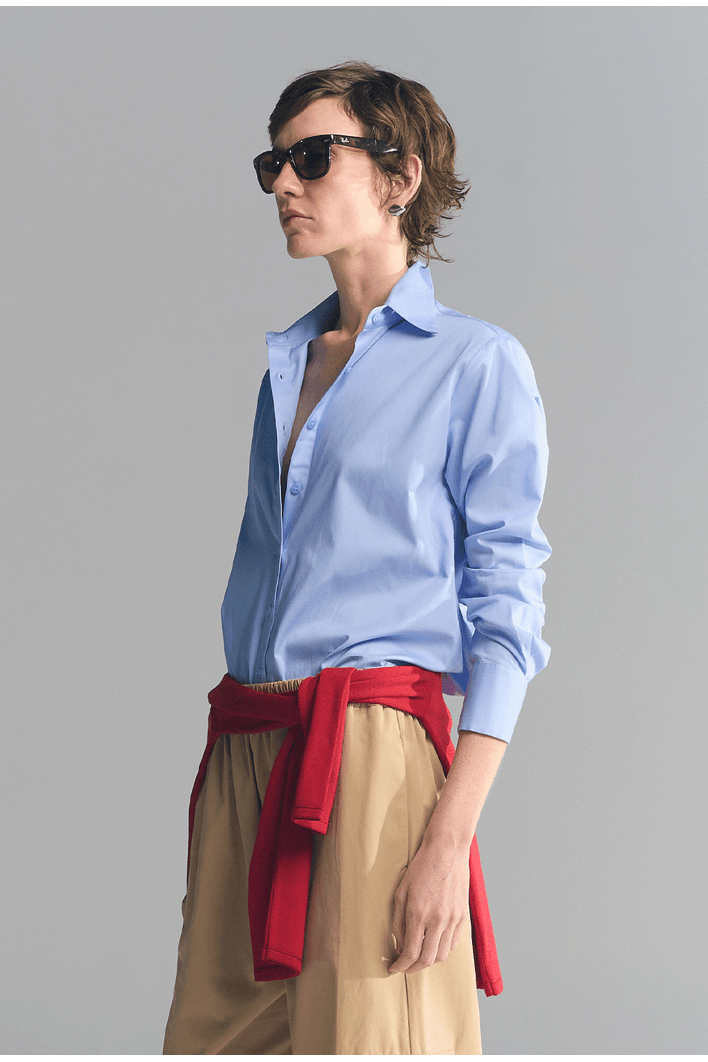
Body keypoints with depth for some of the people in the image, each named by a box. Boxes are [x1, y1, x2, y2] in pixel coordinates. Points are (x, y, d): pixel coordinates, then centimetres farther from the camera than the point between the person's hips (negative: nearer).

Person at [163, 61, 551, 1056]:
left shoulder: (475, 361, 0)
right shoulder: (283, 363, 19)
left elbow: (504, 609, -6)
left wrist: (452, 835, -15)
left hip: (373, 747, -6)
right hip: (244, 750, 6)